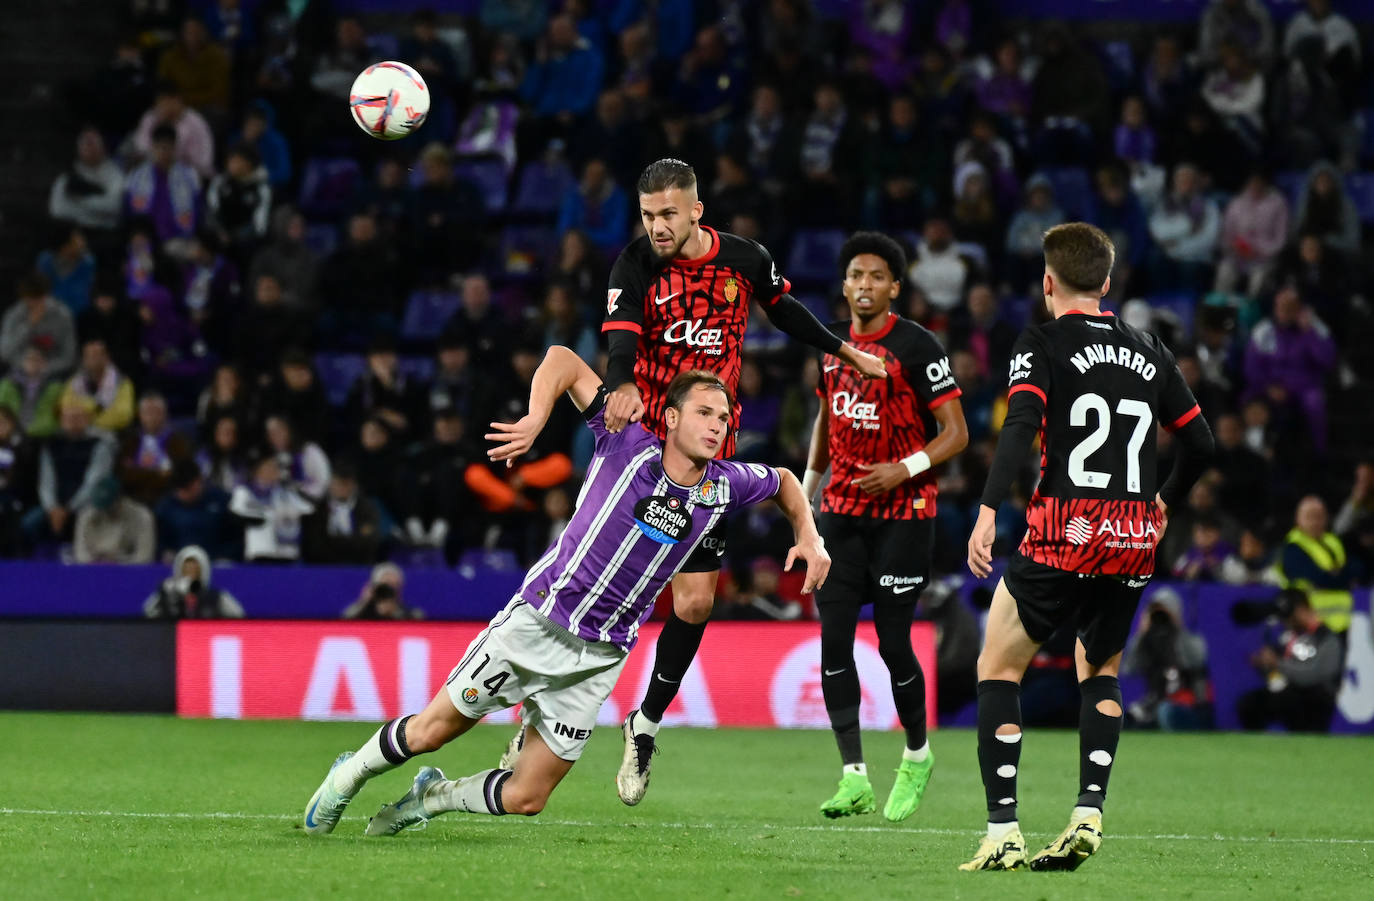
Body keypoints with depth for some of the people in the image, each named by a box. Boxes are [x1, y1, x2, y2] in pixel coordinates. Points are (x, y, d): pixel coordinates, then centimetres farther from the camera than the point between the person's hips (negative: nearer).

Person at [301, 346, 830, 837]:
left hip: (598, 657, 3)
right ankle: (350, 774, 35)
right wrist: (534, 420, -26)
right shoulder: (628, 446, -14)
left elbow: (783, 481, 19)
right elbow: (562, 360, -11)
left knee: (525, 799, 2)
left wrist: (809, 537, 6)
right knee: (431, 731, 6)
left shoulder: (725, 487, -4)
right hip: (537, 623, -3)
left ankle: (431, 797, 31)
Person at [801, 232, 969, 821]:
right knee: (834, 639, -5)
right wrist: (809, 482, 22)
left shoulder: (917, 347, -10)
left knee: (892, 643, -5)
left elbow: (956, 434, -9)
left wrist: (904, 470, -22)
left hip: (903, 513, -5)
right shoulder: (833, 343, 9)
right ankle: (854, 779, -3)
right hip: (842, 512, 6)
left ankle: (916, 757, 20)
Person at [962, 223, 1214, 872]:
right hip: (1134, 539, 5)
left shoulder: (1042, 345, -2)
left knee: (998, 669, 7)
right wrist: (1164, 502, 36)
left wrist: (988, 512, -26)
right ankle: (1088, 813, 5)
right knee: (1100, 671, 23)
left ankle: (1003, 830, -4)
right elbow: (1199, 442, 17)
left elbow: (1020, 426, -18)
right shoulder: (1148, 353, 13)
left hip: (1064, 535, -5)